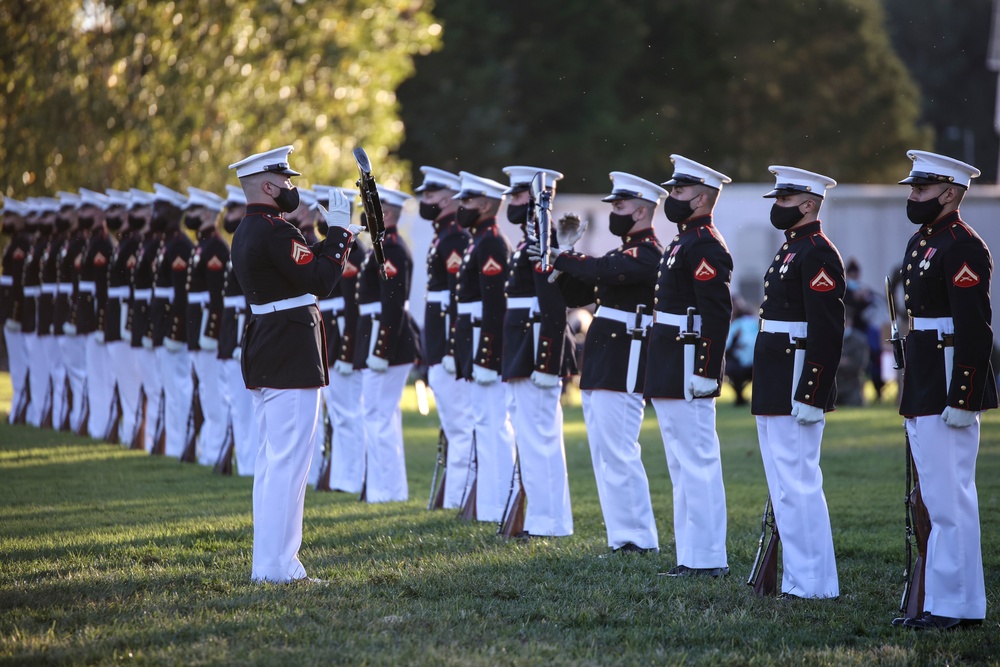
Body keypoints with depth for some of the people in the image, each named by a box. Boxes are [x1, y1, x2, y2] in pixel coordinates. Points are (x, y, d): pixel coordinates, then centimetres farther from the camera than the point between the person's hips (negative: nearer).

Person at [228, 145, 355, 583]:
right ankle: (278, 566, -9)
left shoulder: (246, 232, 15)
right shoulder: (273, 231, -17)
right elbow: (320, 281, -19)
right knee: (289, 462, -8)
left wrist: (333, 234, 9)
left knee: (270, 461, 13)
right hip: (292, 362, -10)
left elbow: (304, 266, 17)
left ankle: (267, 562, 18)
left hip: (265, 362, 10)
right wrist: (339, 231, -9)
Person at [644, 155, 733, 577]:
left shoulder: (705, 246, -15)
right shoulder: (685, 242, 17)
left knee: (696, 464, -7)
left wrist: (706, 371, -23)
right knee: (683, 466, 13)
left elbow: (717, 314, -21)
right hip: (671, 375, 11)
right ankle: (691, 556, 18)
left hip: (689, 372, -11)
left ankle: (708, 560, -4)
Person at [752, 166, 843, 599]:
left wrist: (810, 396, -23)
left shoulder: (817, 254, -14)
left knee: (798, 485, -8)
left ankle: (814, 585, -4)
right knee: (785, 486, 13)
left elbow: (826, 332, -20)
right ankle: (797, 577, 18)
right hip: (775, 391, 11)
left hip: (797, 387, -11)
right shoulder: (790, 250, 17)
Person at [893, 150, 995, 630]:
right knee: (938, 499, 13)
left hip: (950, 391, -10)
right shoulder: (920, 243, 16)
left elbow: (974, 330, -20)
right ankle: (942, 603, 18)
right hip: (923, 393, 10)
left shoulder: (963, 248, -14)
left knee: (950, 500, -7)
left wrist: (961, 400, -23)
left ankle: (955, 606, -3)